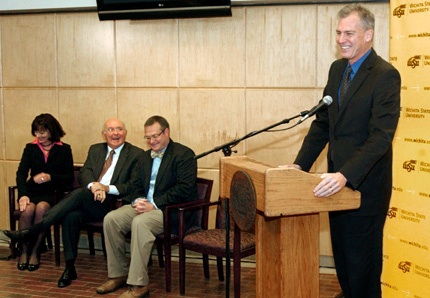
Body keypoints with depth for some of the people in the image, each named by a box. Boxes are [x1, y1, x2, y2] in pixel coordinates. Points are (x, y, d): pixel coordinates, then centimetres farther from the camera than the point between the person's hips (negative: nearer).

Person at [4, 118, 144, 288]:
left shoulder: (136, 154, 7)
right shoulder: (95, 150, 21)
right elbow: (84, 174, 8)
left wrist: (107, 188, -16)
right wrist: (93, 186, -16)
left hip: (113, 203, -4)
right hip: (89, 203, 4)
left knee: (80, 193, -31)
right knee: (72, 216, -31)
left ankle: (31, 232, -29)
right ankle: (69, 268, -20)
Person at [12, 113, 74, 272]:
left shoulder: (64, 149, 5)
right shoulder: (30, 148, 12)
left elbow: (69, 178, 1)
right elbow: (21, 173, 0)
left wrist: (50, 177, -17)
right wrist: (23, 195, -17)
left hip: (53, 193, -2)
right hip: (33, 191, 2)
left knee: (41, 208, -34)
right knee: (27, 210, -31)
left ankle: (35, 252, -20)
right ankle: (24, 251, -14)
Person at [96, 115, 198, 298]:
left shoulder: (184, 154, -7)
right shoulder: (147, 156, 19)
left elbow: (184, 189, -18)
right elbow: (138, 185, 21)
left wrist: (153, 204, -20)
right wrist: (138, 201, -4)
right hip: (145, 205, 8)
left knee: (140, 222, -34)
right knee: (111, 219, -13)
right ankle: (119, 274, -2)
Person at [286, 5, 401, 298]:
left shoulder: (386, 75, -15)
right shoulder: (337, 68, 9)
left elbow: (381, 136, -23)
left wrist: (345, 175, -32)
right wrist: (300, 165, 3)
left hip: (364, 186, -7)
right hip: (337, 182, 7)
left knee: (362, 265, 4)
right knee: (343, 262, 18)